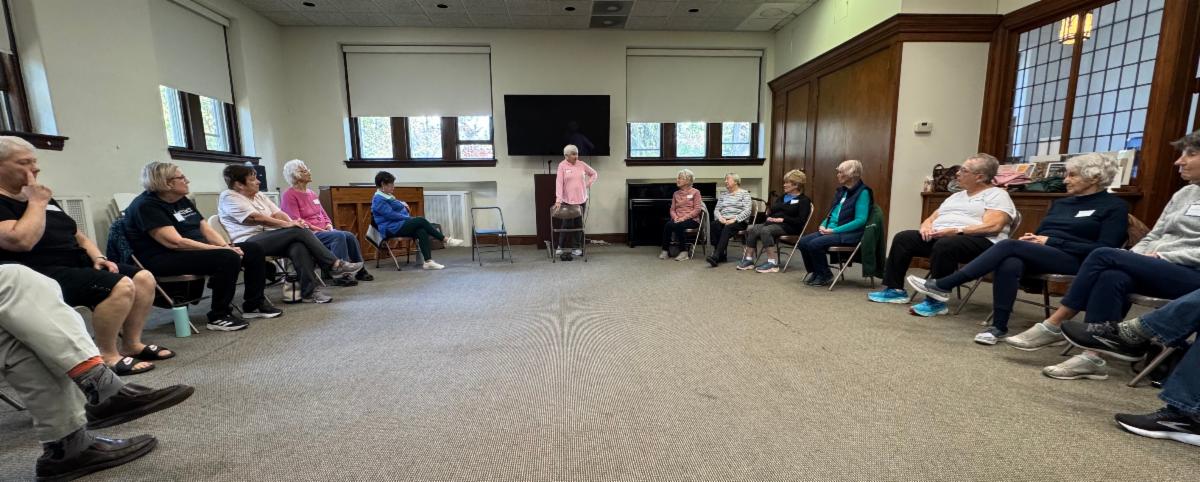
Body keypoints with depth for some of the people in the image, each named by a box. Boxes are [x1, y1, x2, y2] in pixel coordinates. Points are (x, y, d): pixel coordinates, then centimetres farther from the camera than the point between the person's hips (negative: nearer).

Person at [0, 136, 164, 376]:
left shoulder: (44, 198, 21)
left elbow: (77, 236, 24)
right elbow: (22, 241, -23)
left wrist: (97, 257, 4)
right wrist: (37, 203, -11)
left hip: (78, 262, 9)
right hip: (43, 273, -9)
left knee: (144, 278, -9)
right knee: (120, 286, -31)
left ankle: (131, 344, -3)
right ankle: (108, 355, -16)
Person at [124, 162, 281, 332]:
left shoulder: (183, 201, 14)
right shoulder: (146, 205, -13)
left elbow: (206, 229, 11)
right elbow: (175, 242, -23)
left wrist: (227, 246, -9)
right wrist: (223, 250, -25)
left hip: (196, 250, 9)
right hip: (165, 259, -9)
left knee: (254, 249, -3)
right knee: (228, 258, -32)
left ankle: (254, 305, 4)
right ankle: (218, 317, -20)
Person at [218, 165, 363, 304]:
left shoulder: (258, 195, 21)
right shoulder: (228, 197, -3)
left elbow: (278, 213, 11)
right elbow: (255, 218, -16)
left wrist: (293, 222, -10)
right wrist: (286, 224, -20)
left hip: (268, 238, 7)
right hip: (248, 243, -7)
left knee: (298, 246, -27)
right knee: (299, 231, -25)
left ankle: (310, 292, -30)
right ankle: (335, 265, -21)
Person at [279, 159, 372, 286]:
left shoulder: (311, 193, 19)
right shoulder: (289, 195, -5)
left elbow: (323, 213, 22)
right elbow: (296, 221, -14)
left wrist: (329, 225, 2)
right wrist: (319, 230, -17)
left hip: (323, 230, 8)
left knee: (350, 236, -15)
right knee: (339, 236, -30)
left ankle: (360, 270, -9)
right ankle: (339, 274, -29)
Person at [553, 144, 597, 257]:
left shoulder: (582, 164, 3)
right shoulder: (562, 166, -7)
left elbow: (593, 173, 18)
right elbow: (559, 183, -15)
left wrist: (588, 184, 4)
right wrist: (558, 200, -24)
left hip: (581, 200, 3)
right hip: (567, 200, -3)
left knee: (579, 224, 8)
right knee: (567, 224, 1)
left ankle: (577, 247, 20)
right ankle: (560, 247, 19)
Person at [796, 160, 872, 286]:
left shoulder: (863, 192, -9)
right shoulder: (841, 190, 16)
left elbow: (860, 220, -17)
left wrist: (834, 230, -20)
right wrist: (823, 225, 1)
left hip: (849, 234, -8)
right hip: (831, 230, 8)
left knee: (814, 244, -27)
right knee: (803, 242, -12)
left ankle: (825, 276, -6)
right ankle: (814, 272, 7)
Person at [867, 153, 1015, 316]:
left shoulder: (997, 195, 3)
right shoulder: (956, 196, 25)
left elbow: (992, 226, -14)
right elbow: (931, 218, 22)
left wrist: (957, 230, -24)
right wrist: (926, 226, -3)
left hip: (979, 241, -7)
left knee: (944, 245, -39)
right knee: (903, 238, -12)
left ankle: (936, 301, -30)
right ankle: (895, 289, -11)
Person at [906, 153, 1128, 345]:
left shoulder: (1115, 206, 5)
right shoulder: (1060, 203, 24)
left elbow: (1105, 249, -6)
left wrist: (1051, 241, -13)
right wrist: (1030, 239, -2)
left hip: (1073, 260, -5)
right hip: (1038, 256, 5)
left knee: (1009, 246, -31)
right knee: (1009, 264, -33)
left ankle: (942, 286, -34)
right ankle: (999, 327, -31)